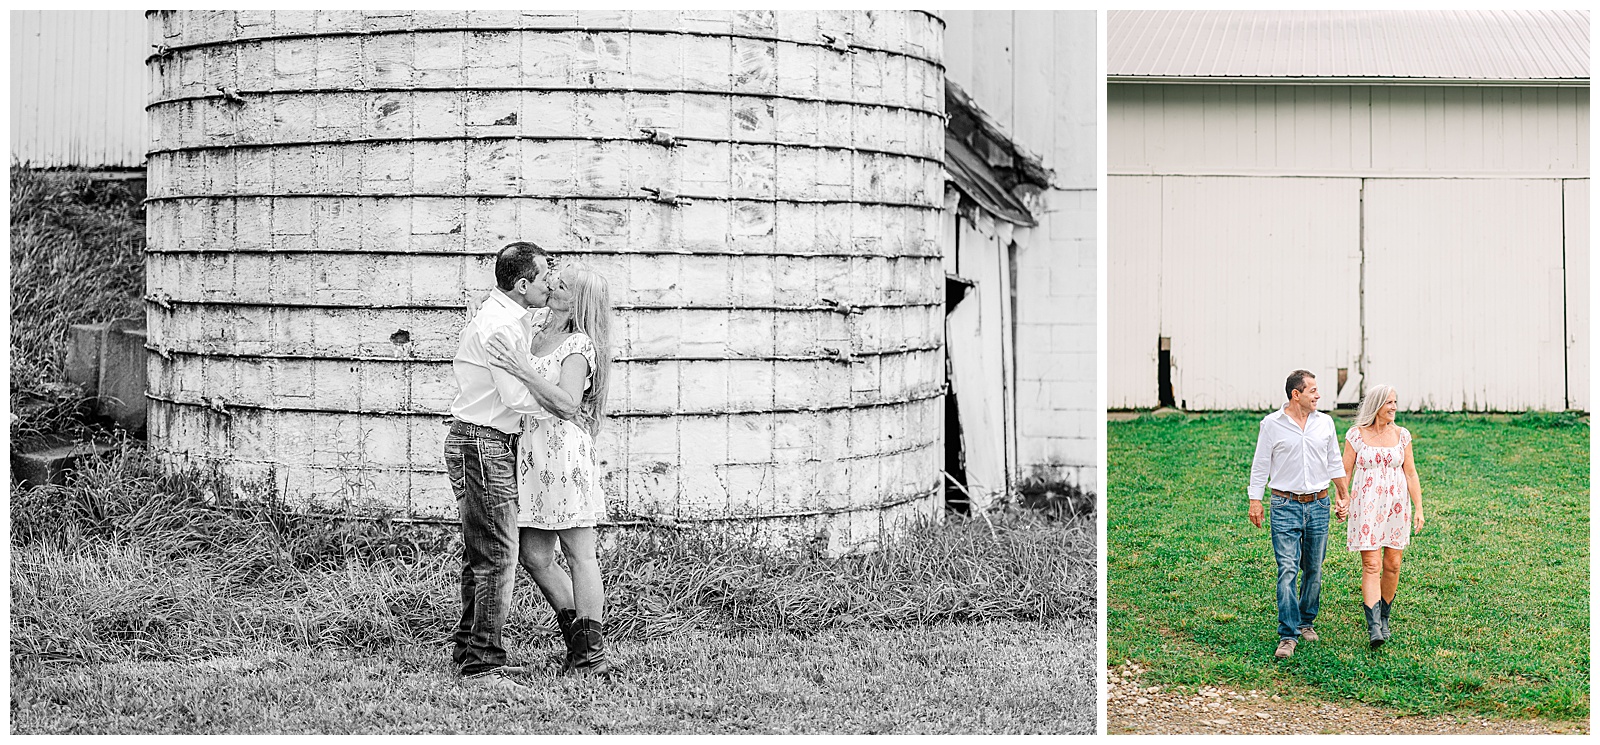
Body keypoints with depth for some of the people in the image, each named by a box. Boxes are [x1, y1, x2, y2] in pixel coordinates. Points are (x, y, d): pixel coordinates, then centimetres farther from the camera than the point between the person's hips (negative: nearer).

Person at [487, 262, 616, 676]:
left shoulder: (578, 344, -6)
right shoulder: (537, 336, 18)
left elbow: (568, 404, -18)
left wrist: (522, 369, -22)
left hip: (565, 452, -8)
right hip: (533, 455, 8)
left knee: (579, 555, -3)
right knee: (534, 557, 8)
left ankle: (593, 654, 2)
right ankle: (580, 640, 19)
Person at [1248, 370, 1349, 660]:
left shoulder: (1325, 423, 6)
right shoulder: (1272, 424, -3)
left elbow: (1334, 463, 16)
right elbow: (1260, 465, 2)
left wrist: (1343, 496, 17)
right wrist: (1255, 501, 0)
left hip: (1318, 505, 4)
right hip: (1286, 505, -3)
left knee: (1313, 569, 10)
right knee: (1287, 570, -11)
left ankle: (1306, 622, 28)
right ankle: (1288, 636, -11)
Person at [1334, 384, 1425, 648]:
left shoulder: (1401, 435, 5)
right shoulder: (1356, 435, -1)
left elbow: (1410, 473, 8)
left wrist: (1419, 508, 3)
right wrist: (1341, 500, -13)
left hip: (1397, 505, 3)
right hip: (1366, 505, -3)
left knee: (1393, 565, 6)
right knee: (1371, 565, -10)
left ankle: (1383, 618, 23)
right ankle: (1373, 628, -17)